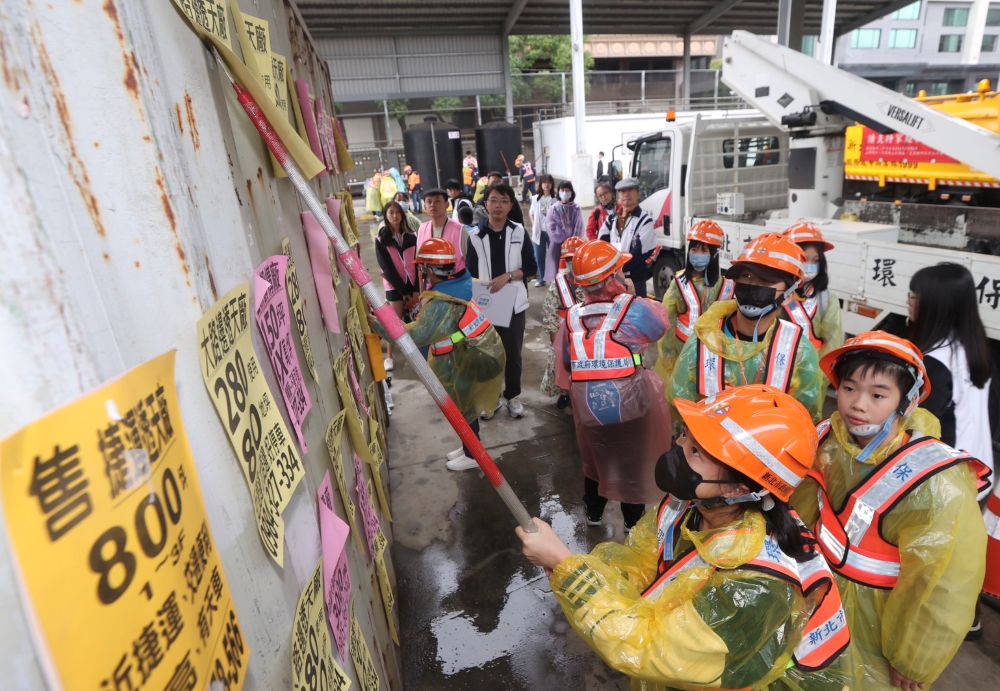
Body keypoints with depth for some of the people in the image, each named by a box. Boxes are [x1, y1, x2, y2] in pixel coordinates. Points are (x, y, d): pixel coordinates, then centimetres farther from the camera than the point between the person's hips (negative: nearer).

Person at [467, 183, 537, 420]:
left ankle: (512, 396, 27)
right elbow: (471, 274, 2)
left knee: (513, 352, 10)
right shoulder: (476, 235, -1)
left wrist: (507, 276, -17)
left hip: (513, 303, 0)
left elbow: (531, 268, -2)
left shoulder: (519, 232, 0)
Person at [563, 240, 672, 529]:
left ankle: (593, 513, 45)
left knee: (595, 457, 27)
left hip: (588, 408, 3)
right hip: (630, 405, -3)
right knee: (634, 461, 20)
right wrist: (631, 293, 13)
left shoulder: (572, 317, -5)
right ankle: (633, 521, 38)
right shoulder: (635, 309, -18)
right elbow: (661, 320, 4)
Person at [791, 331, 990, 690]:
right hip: (822, 594, 4)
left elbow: (943, 588, -19)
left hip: (879, 616, -4)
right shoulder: (830, 439, -16)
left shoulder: (938, 486, -30)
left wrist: (912, 661, -8)